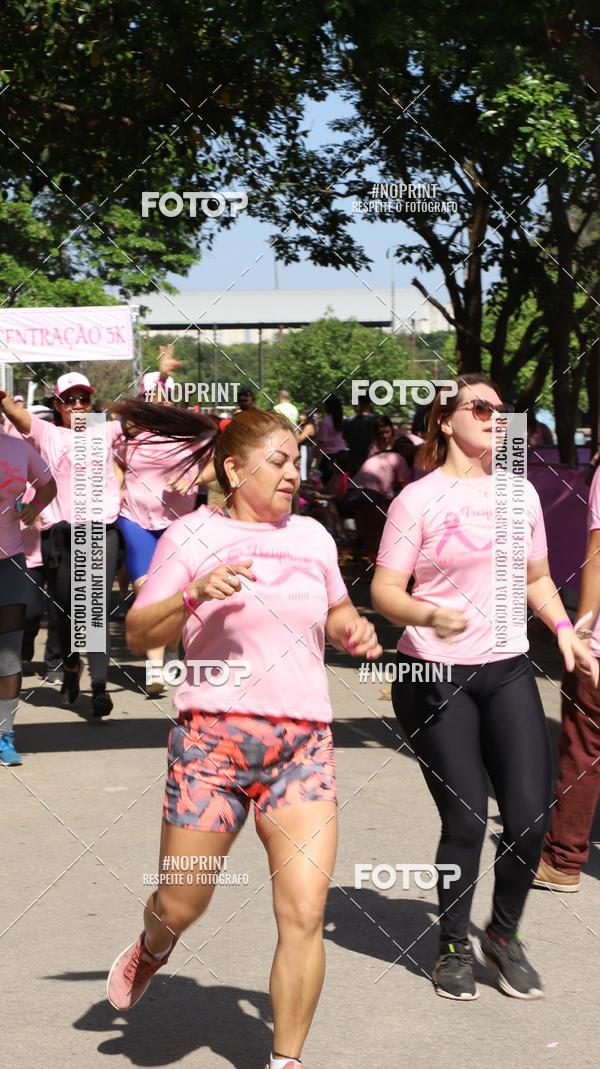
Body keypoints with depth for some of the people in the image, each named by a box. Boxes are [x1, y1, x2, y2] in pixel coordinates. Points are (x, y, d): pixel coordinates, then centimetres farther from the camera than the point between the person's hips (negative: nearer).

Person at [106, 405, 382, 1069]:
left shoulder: (311, 536, 14)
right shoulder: (191, 535, 1)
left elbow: (336, 610, 30)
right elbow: (138, 635, -2)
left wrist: (352, 631, 7)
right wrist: (195, 594, -19)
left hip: (303, 743, 3)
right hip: (213, 737, -3)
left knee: (304, 916, -8)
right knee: (180, 905, 7)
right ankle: (153, 947, 45)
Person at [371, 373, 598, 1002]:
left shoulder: (519, 492, 10)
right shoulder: (418, 499, -5)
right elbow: (384, 592, -9)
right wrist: (428, 615, -28)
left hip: (507, 672, 4)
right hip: (434, 678, -4)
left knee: (530, 814, -4)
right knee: (465, 820, -5)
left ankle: (504, 935, 20)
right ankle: (453, 947, 17)